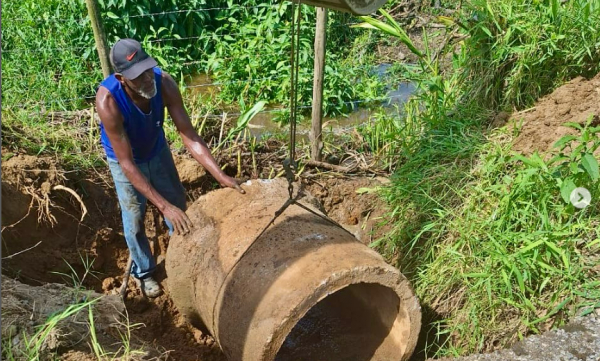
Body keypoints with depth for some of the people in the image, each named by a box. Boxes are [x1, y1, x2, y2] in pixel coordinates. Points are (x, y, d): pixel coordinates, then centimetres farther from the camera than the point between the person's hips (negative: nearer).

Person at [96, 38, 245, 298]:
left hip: (157, 150, 3)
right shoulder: (108, 101, -41)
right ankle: (143, 271, 36)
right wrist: (163, 206, -42)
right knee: (134, 219, 9)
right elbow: (127, 163, -38)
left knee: (178, 203, 15)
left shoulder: (164, 83, -33)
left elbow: (189, 135, -28)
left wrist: (220, 175, -37)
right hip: (126, 159, -3)